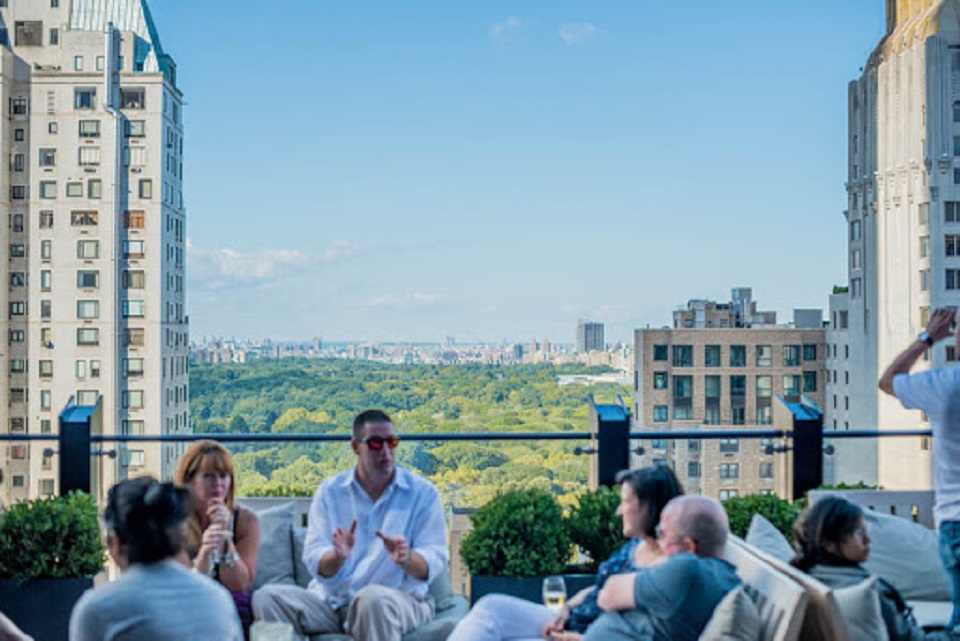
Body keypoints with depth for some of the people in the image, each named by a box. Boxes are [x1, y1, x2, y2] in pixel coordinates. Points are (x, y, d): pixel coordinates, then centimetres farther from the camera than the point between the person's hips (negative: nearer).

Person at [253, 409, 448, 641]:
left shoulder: (422, 492, 5)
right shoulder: (329, 492, 10)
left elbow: (434, 561, -3)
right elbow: (314, 560, 1)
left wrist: (406, 559, -26)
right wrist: (338, 556, -22)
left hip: (399, 598, -3)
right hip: (331, 600, 3)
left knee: (373, 598, -39)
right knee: (266, 597, -21)